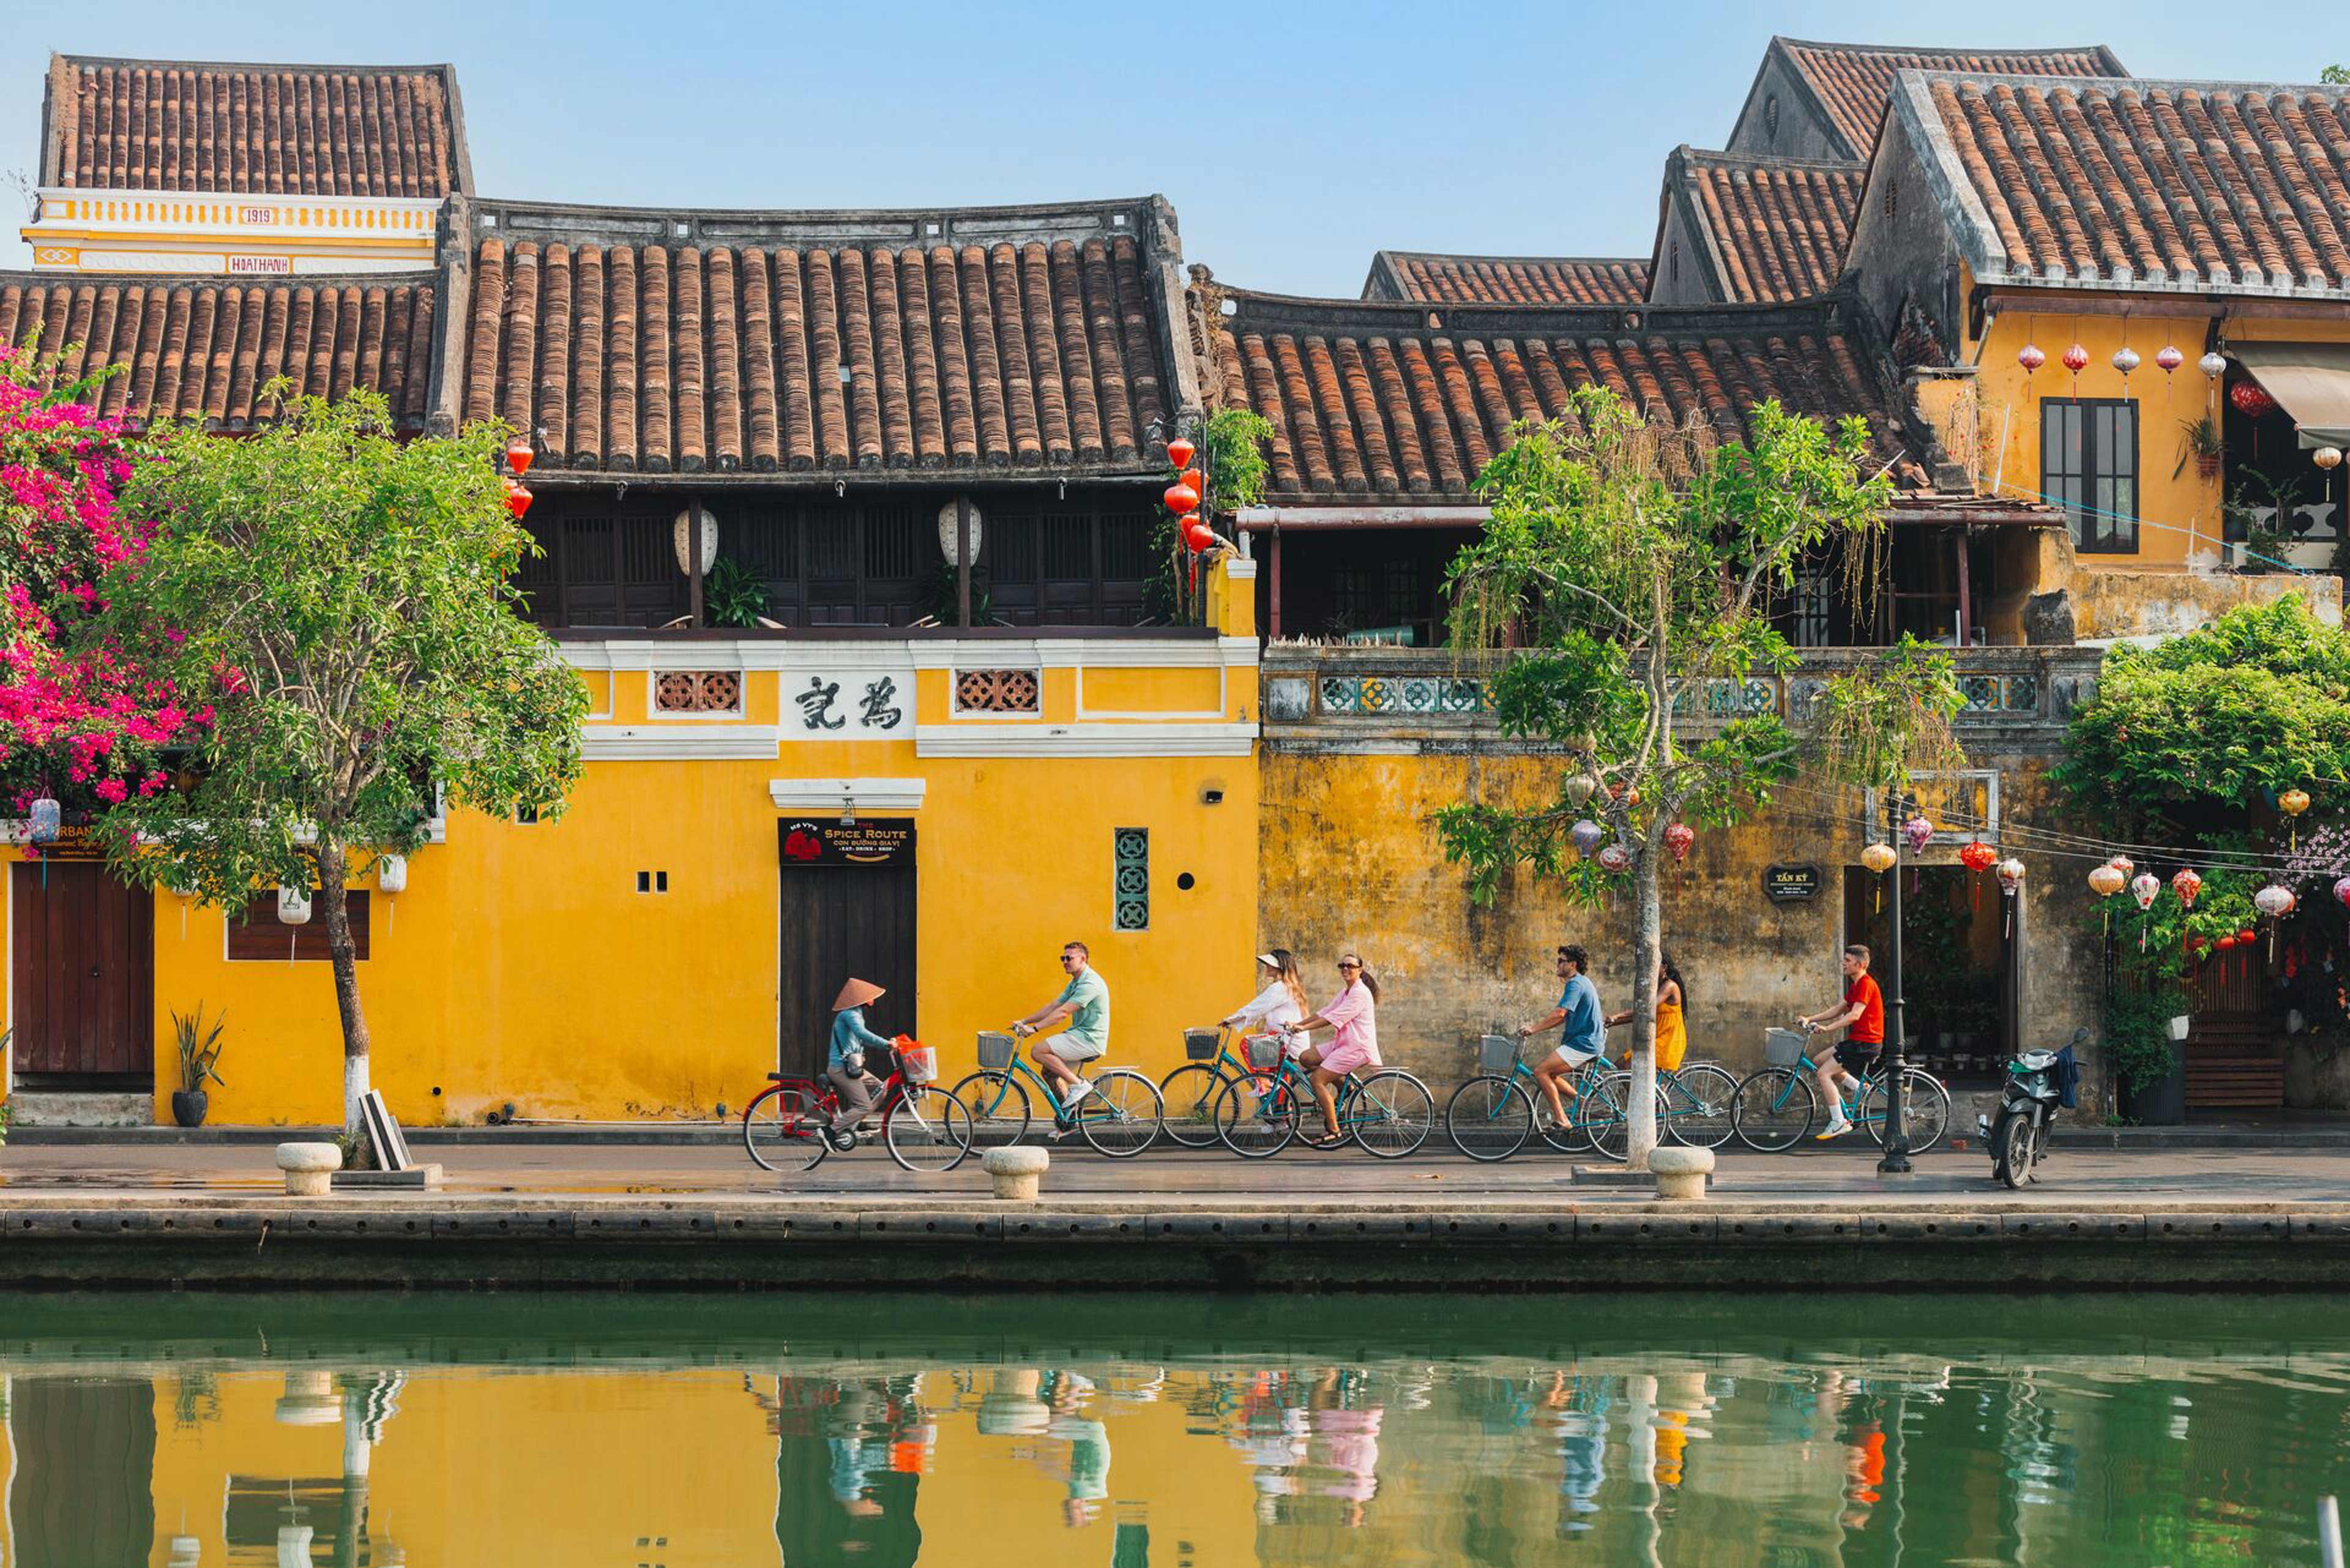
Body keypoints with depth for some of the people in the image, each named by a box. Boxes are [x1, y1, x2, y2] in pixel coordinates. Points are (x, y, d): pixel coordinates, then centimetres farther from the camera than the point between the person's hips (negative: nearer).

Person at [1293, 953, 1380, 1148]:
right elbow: (1324, 1012, 14)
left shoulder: (1360, 993, -14)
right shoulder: (1345, 992, 17)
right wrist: (1297, 1024, 5)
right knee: (1305, 1058, 3)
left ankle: (1334, 1132, -13)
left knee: (1318, 1080, -16)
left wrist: (1304, 1028, -23)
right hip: (1343, 1044, 10)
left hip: (1357, 1047, -10)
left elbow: (1333, 1018, -21)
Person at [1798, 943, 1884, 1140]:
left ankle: (1839, 1123, -12)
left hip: (1865, 1043, -10)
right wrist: (1810, 1019, 10)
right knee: (1819, 1062, 15)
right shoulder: (1856, 985, 17)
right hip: (1857, 1041, 10)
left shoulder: (1866, 984, -15)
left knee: (1824, 1073, -14)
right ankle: (1861, 1088, 14)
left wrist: (1827, 1027, -30)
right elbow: (1838, 1009, 18)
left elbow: (1855, 1015, -26)